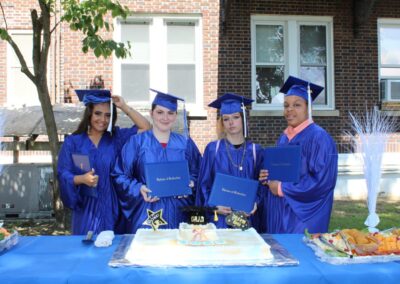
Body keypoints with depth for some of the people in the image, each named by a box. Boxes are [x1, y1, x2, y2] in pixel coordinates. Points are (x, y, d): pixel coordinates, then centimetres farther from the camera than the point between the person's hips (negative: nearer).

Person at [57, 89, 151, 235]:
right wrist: (81, 179, -22)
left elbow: (145, 127, -2)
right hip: (86, 208, -1)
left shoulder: (116, 137, 6)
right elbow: (63, 175, -3)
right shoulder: (73, 142, 2)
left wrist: (124, 107, -5)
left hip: (112, 208, 1)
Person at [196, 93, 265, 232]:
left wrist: (255, 202, -10)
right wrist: (213, 206, -11)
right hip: (219, 217, -1)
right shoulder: (212, 149, 1)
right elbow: (204, 184, 2)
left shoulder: (255, 151, 4)